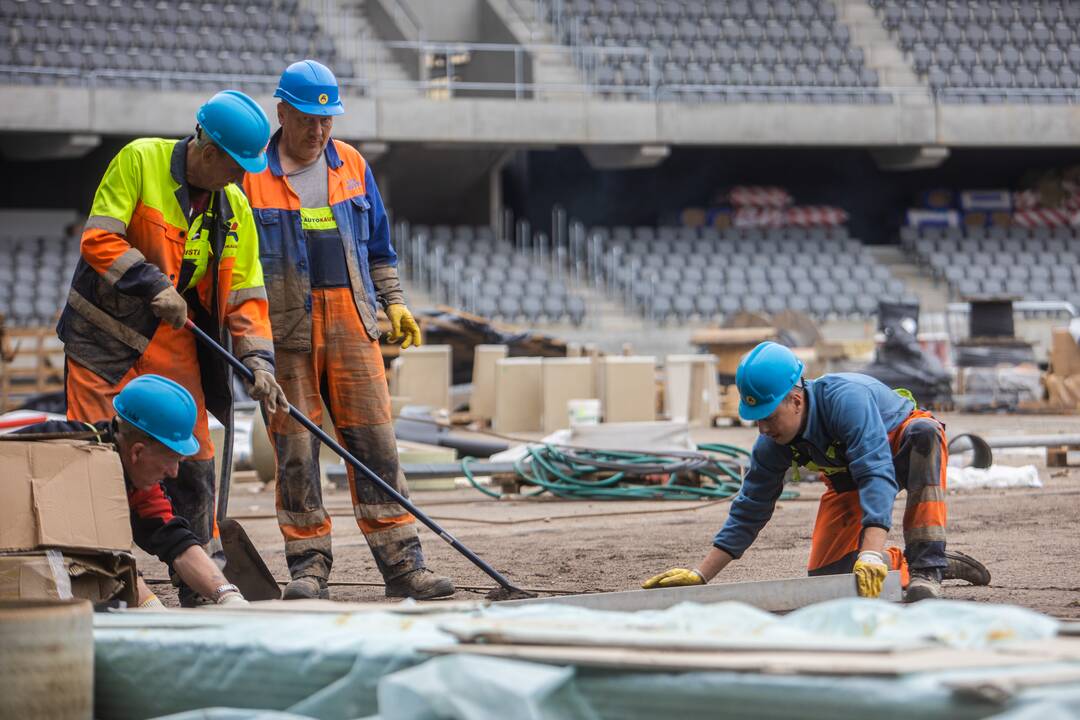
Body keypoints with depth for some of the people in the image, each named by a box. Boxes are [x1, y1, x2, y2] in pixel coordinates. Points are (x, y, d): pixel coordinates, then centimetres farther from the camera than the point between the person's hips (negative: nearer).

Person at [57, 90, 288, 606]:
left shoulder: (234, 208, 5)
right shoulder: (140, 160, -10)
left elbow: (245, 293, 5)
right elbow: (99, 239, -15)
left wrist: (257, 360, -7)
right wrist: (152, 284, -22)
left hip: (174, 343, 5)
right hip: (104, 334, -5)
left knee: (193, 463, 4)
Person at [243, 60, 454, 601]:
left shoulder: (352, 166, 12)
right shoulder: (253, 174, 0)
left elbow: (377, 244, 22)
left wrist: (394, 301, 13)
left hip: (350, 321, 3)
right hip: (284, 327, -3)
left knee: (375, 441, -2)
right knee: (295, 448, -2)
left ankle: (402, 564, -2)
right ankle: (308, 565, 5)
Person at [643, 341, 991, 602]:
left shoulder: (845, 398, -39)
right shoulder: (772, 443, -19)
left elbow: (876, 475, -49)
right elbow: (749, 512, -9)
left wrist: (872, 554, -60)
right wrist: (700, 575, -15)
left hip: (905, 449, -5)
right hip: (849, 479, 5)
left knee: (924, 432, -41)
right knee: (827, 574, -13)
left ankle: (927, 568, -37)